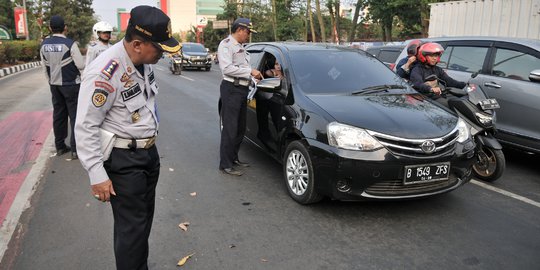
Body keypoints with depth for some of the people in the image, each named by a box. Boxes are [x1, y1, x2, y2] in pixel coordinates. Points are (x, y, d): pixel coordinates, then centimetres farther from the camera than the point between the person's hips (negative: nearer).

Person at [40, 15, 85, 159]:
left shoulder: (44, 44, 2)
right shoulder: (70, 43, -15)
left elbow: (44, 66, 10)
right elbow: (81, 65, -14)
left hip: (54, 85, 5)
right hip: (71, 85, -5)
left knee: (58, 114, 14)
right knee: (75, 115, 0)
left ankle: (60, 146, 22)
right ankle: (75, 149, 0)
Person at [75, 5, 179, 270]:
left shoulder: (145, 61, 1)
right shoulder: (105, 72, -24)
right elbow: (86, 127, -20)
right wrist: (97, 175, -19)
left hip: (149, 152, 8)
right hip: (123, 159, -8)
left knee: (144, 219, 18)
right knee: (132, 226, 0)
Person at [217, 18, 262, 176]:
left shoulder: (240, 46, 20)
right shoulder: (226, 44, -8)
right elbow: (227, 68, -22)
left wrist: (253, 74, 8)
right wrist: (250, 71, -20)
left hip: (242, 89, 9)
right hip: (231, 89, -9)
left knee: (240, 128, 14)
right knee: (230, 129, -8)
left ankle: (234, 158, 26)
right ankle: (225, 164, -1)